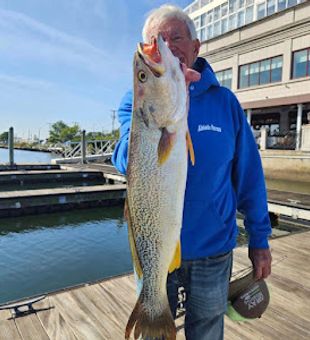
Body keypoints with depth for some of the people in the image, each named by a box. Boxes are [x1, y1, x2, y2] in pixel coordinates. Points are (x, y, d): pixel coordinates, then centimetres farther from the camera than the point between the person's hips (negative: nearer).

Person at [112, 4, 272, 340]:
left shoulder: (224, 100, -5)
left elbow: (248, 174, -1)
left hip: (213, 250, 1)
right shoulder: (135, 100, -6)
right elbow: (129, 164, -24)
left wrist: (259, 239, 3)